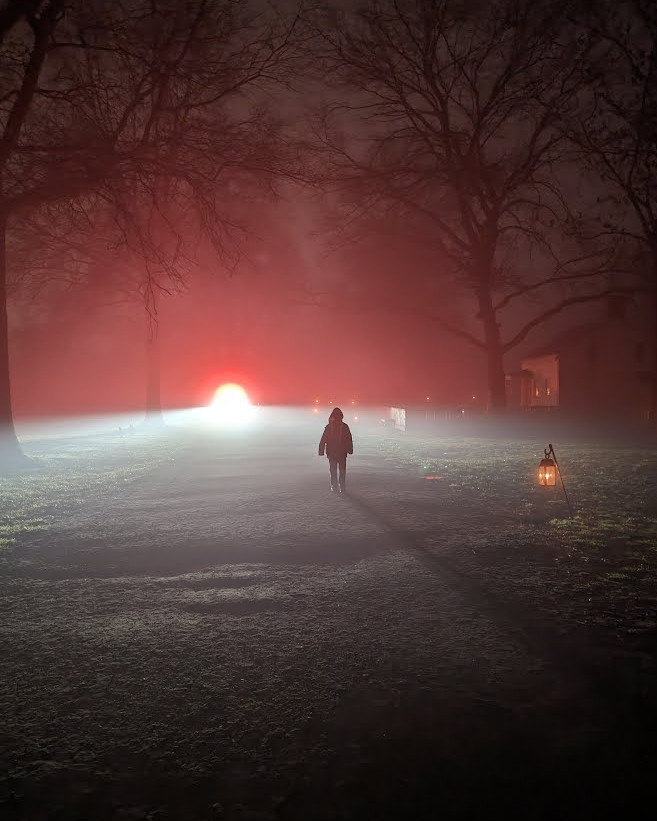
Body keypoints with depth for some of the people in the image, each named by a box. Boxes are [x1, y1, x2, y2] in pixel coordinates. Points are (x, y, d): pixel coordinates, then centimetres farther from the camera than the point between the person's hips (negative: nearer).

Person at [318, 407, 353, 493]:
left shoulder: (328, 427, -8)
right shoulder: (345, 426, -8)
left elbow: (323, 440, -5)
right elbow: (349, 440, -3)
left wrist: (321, 451, 1)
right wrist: (350, 450, 7)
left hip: (331, 452, 0)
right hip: (342, 452, 0)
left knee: (333, 471, 10)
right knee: (342, 470, 12)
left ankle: (335, 488, 8)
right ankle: (342, 488, 12)